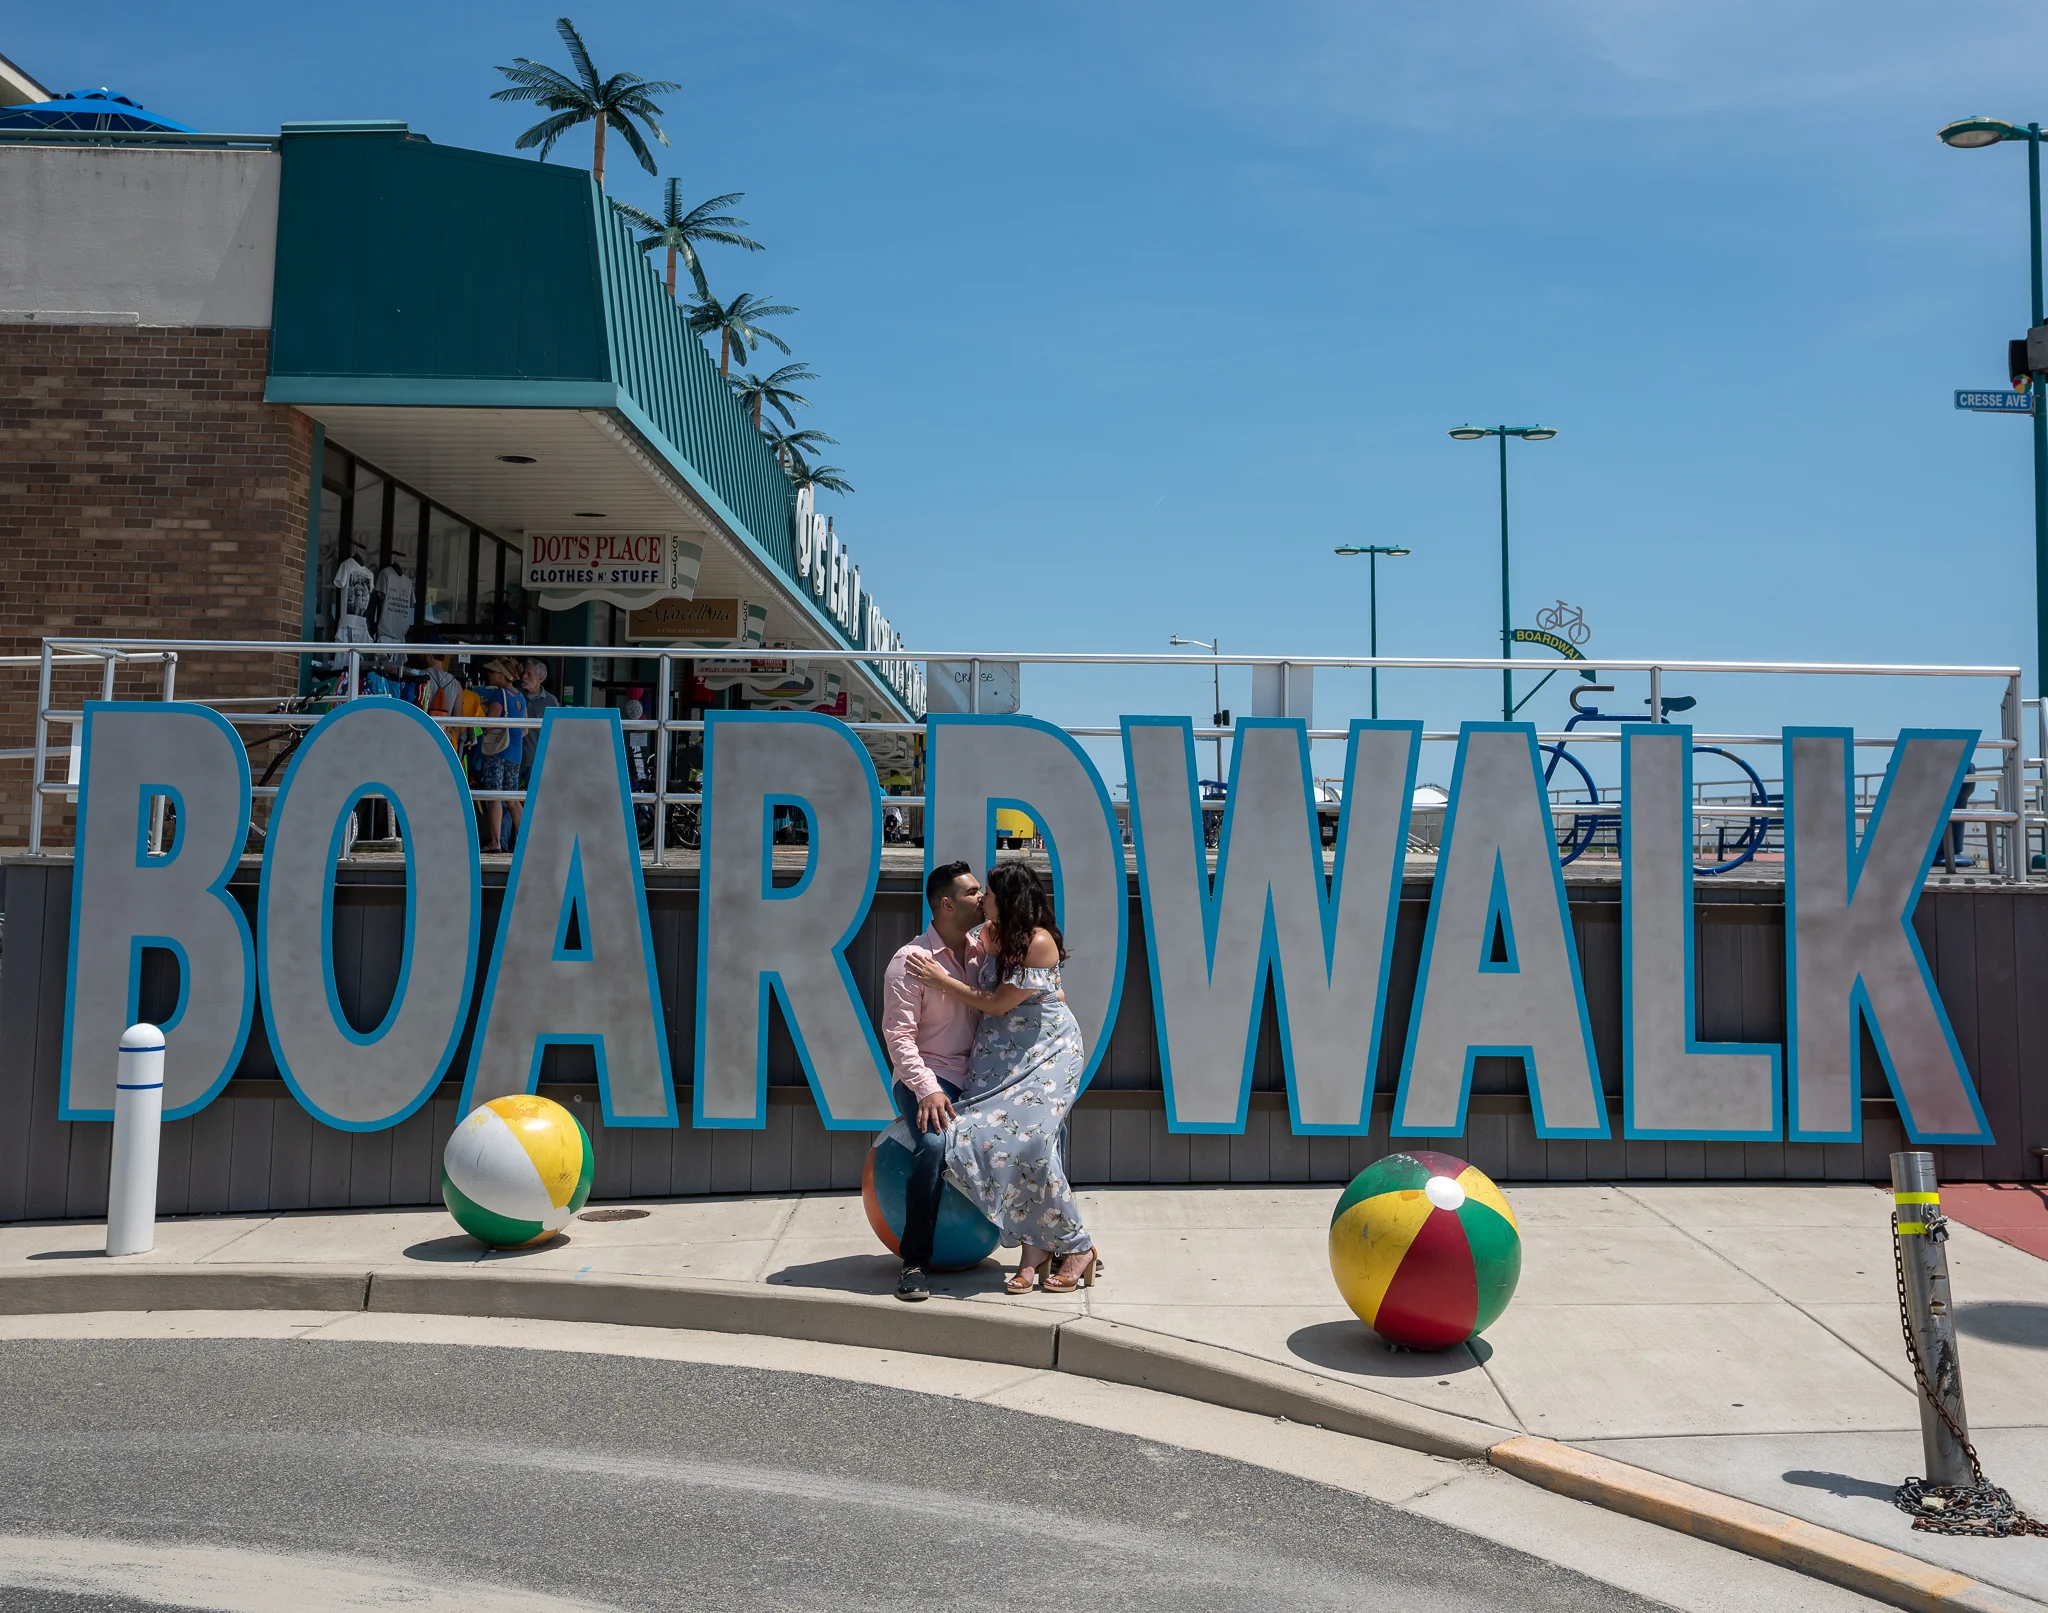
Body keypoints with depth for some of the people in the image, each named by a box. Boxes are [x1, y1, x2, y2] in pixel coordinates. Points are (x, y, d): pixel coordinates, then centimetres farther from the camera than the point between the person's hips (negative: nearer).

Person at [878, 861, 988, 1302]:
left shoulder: (983, 951, 9)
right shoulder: (911, 960, -9)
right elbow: (898, 1034, -15)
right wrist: (927, 1089, -27)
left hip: (978, 1076, 6)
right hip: (927, 1077, -6)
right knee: (934, 1144, -34)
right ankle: (914, 1263, -23)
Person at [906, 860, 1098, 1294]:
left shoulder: (1039, 942, -16)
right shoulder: (991, 933, 9)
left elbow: (998, 1003, -15)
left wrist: (941, 981, -9)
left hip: (1046, 1053, -8)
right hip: (1001, 1056, 8)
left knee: (1027, 1141, -20)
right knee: (984, 1137, -10)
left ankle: (1078, 1248, -5)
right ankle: (1034, 1247, -4)